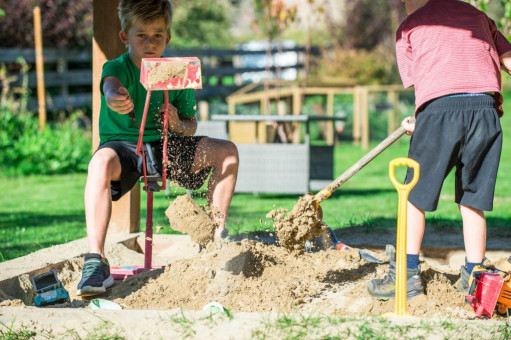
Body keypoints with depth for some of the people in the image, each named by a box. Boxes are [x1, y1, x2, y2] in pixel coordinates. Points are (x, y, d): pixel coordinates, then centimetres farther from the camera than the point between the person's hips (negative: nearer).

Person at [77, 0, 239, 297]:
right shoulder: (118, 67, -11)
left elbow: (191, 125, 13)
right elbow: (112, 83, -38)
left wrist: (179, 125, -14)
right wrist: (114, 96, -65)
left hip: (164, 146, 5)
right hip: (122, 145, -5)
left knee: (227, 151, -9)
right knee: (101, 162, -41)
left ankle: (215, 237, 0)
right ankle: (96, 260, -44)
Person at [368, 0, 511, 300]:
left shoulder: (407, 29, 16)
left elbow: (417, 82, 9)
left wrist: (418, 124, 20)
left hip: (440, 107, -3)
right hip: (485, 109, 3)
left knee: (415, 196, 10)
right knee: (472, 199, 10)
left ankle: (408, 274, 11)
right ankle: (472, 278, 11)